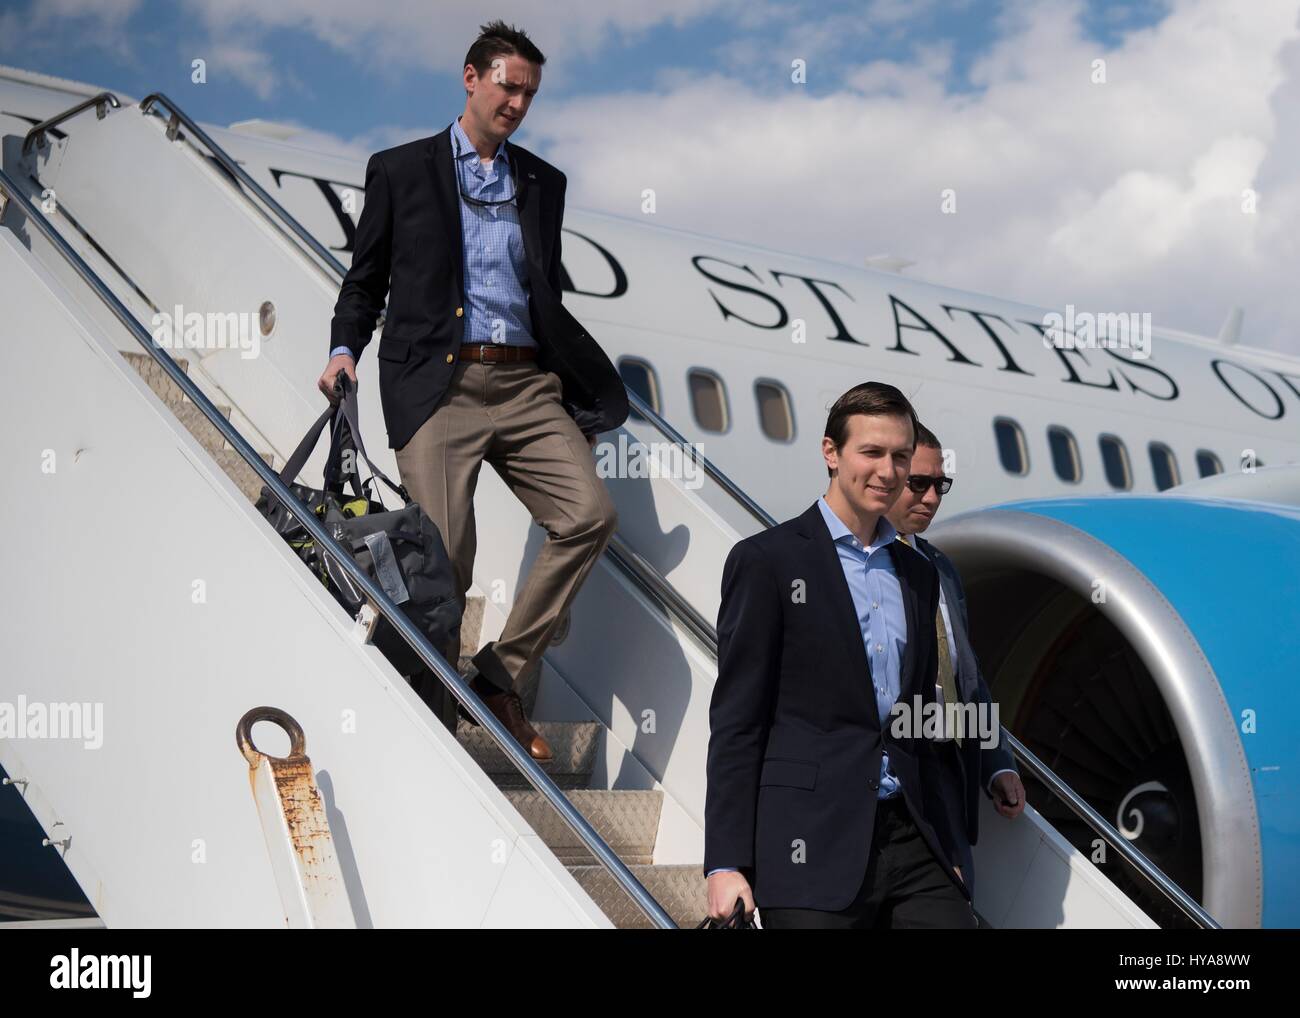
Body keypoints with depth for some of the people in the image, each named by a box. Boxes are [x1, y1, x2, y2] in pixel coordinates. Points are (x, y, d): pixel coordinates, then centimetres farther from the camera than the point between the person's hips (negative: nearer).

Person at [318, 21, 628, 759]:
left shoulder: (543, 183, 20)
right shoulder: (400, 170, 11)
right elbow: (366, 280, 12)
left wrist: (591, 386, 14)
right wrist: (345, 350, -5)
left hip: (526, 384, 4)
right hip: (439, 384, -3)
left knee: (591, 512, -16)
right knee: (444, 560, -10)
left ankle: (503, 673, -2)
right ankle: (436, 725, 5)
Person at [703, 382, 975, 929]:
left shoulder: (918, 575, 17)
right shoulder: (766, 560, -2)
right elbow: (735, 721, -6)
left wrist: (943, 851, 17)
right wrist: (725, 864, -11)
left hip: (910, 842, 5)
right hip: (813, 850, -5)